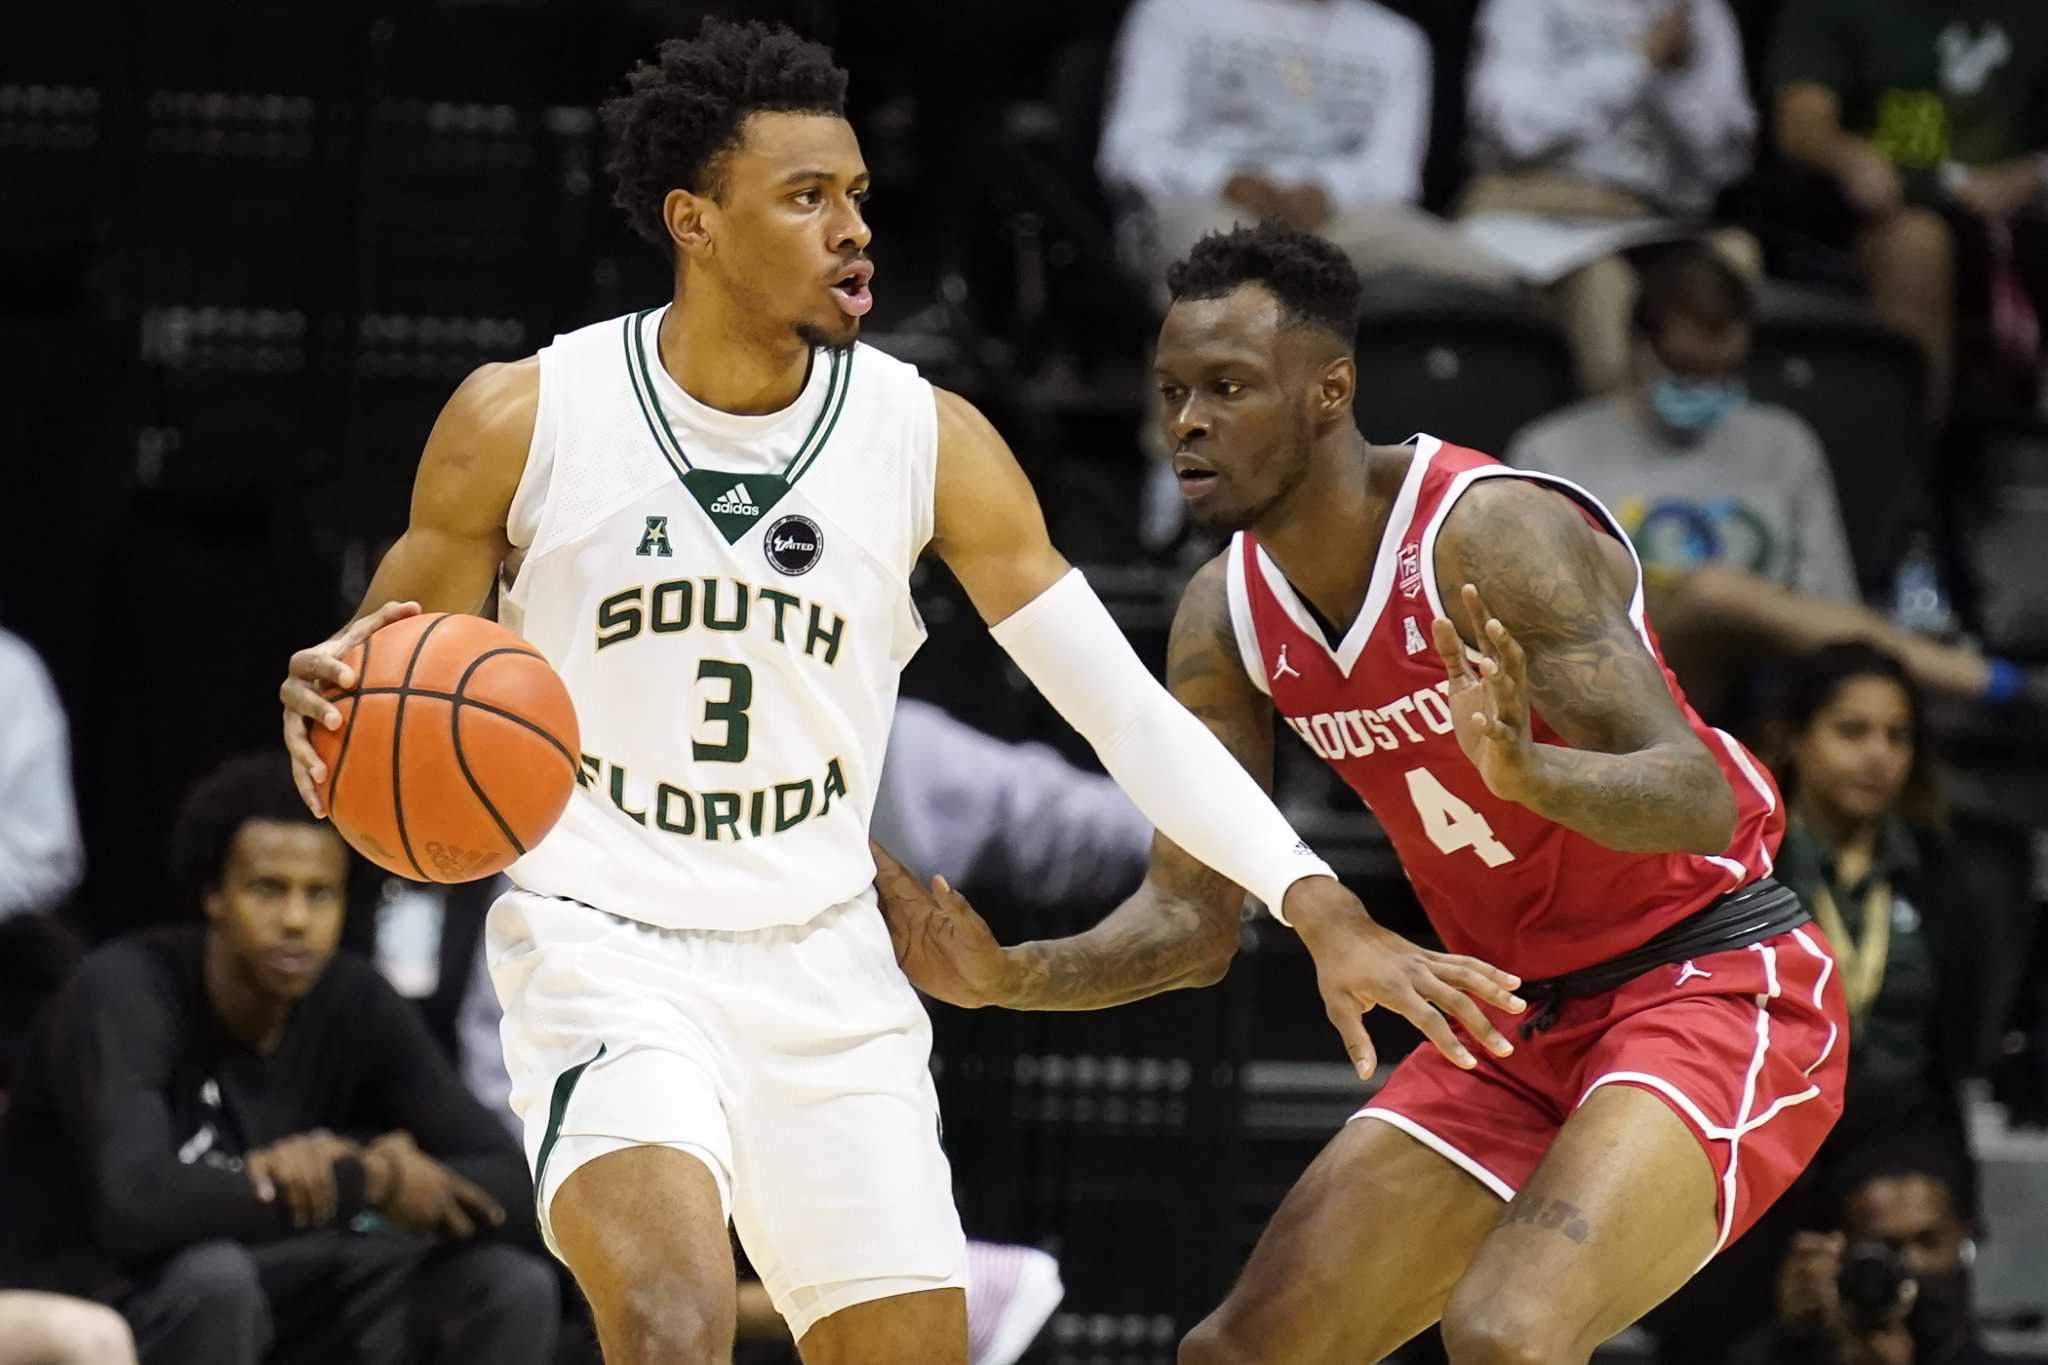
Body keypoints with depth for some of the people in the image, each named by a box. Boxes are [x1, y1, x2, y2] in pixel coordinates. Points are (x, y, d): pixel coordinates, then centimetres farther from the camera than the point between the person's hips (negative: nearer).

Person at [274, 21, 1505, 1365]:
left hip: (827, 968, 4)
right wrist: (333, 713, -22)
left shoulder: (928, 438, -3)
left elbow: (1127, 708, -2)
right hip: (605, 953, -3)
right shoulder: (522, 421, -7)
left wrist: (1327, 912, -13)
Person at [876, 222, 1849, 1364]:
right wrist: (1011, 979, -15)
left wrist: (1528, 770, -49)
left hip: (1711, 979, -8)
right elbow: (1194, 920, 3)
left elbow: (1700, 801, -29)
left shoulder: (1494, 533, -23)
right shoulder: (1227, 618, -2)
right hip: (1514, 1021, 8)